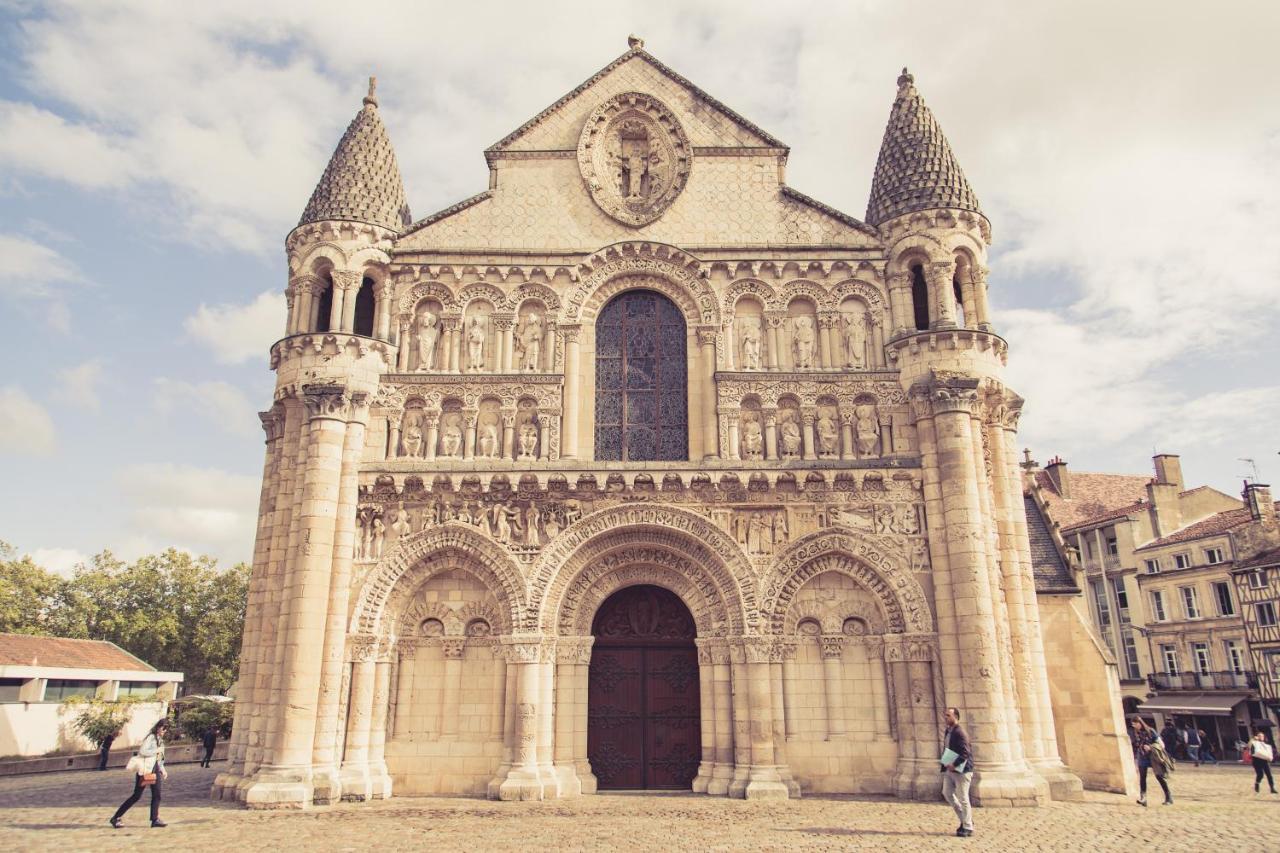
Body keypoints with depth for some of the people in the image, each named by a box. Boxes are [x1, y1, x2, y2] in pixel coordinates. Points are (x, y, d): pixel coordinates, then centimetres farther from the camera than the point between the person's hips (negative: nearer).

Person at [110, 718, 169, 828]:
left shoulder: (160, 740, 15)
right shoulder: (151, 737, -10)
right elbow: (142, 751, -22)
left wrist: (162, 769, 13)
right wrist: (157, 751, -17)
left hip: (155, 769, 8)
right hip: (145, 770, -8)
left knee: (157, 795, 0)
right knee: (137, 796, -2)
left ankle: (155, 819, 3)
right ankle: (116, 817, 11)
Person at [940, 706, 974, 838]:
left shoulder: (960, 733, -18)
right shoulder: (947, 732, 10)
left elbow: (965, 753, -24)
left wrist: (954, 765, -28)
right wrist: (946, 765, 12)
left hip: (961, 770, -9)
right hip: (949, 769, 9)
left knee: (963, 798, -2)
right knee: (947, 793, 11)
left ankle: (968, 828, 10)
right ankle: (964, 819, 25)